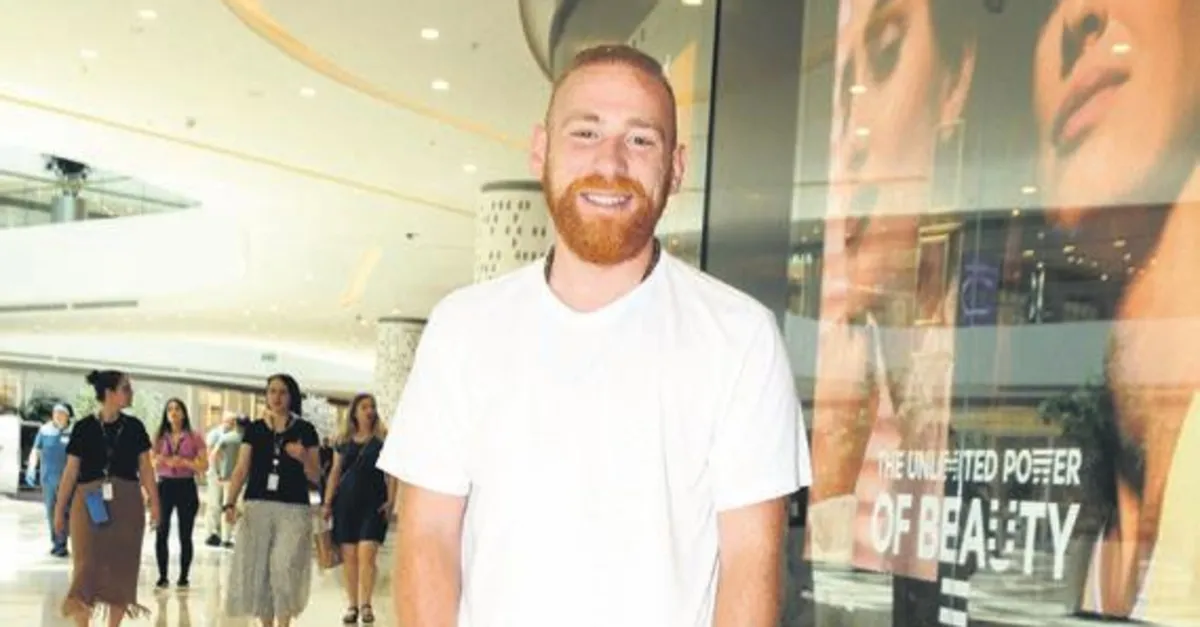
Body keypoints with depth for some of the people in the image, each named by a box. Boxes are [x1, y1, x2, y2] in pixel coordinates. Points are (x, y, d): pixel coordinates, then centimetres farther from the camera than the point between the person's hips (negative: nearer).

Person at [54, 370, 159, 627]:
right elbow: (71, 471, 0)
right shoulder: (84, 428, -2)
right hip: (89, 503, -2)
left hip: (127, 504, 3)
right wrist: (59, 509, 1)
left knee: (122, 568, 5)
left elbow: (145, 468, 6)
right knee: (86, 566, -3)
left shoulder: (134, 427, 5)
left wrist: (154, 502, 1)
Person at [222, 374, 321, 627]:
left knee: (285, 567, -14)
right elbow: (241, 469, 5)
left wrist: (303, 458, -16)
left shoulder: (305, 430, 3)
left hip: (294, 509, -3)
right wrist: (230, 503, -8)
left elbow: (315, 476, 4)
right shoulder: (254, 429, 9)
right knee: (256, 568, 4)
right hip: (257, 506, 3)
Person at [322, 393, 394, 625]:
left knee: (366, 553, -12)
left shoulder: (383, 438, 4)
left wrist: (390, 500, -8)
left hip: (374, 501, -3)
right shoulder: (344, 440, 10)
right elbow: (335, 473, 13)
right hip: (346, 501, 3)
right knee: (349, 555, 3)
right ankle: (353, 605, 9)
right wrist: (327, 503, 8)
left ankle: (366, 604, -8)